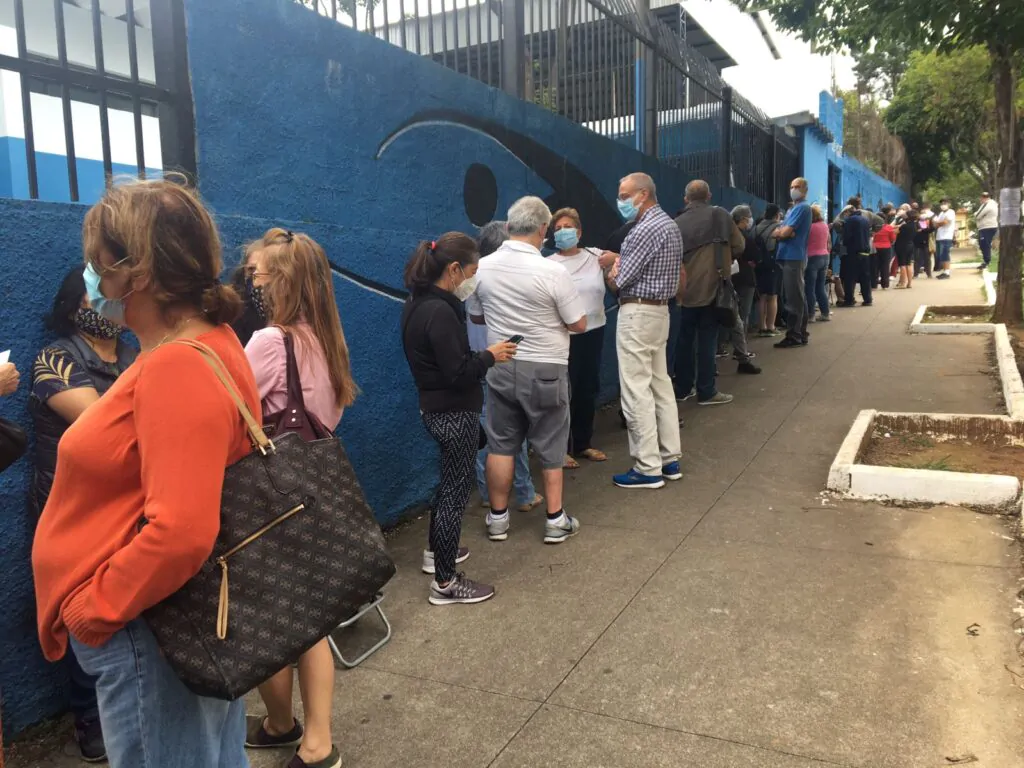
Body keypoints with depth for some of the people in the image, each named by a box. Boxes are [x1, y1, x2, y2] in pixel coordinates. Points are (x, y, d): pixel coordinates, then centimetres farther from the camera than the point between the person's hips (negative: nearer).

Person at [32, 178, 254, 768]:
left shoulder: (178, 370, -26)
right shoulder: (207, 341, 6)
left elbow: (179, 533, -32)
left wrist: (89, 609, -19)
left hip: (149, 631, -9)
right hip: (185, 615, 9)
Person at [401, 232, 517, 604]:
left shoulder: (419, 303, 6)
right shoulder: (440, 312, -24)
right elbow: (458, 373, -25)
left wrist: (481, 355, 5)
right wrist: (490, 356, -11)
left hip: (435, 409, 10)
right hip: (455, 414, -10)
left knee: (450, 482, 26)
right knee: (456, 491, 1)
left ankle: (436, 551, 42)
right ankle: (445, 583, 12)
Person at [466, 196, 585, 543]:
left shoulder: (483, 268, -4)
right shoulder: (553, 272, -18)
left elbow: (476, 316, 10)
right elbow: (579, 324, -9)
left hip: (501, 367, 3)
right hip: (545, 370, -3)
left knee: (501, 444, 13)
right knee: (550, 448, 11)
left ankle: (498, 518, 22)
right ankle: (556, 520, 20)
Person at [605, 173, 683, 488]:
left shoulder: (645, 229, -18)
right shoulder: (669, 224, 14)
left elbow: (618, 280, -19)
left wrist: (614, 271, 5)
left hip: (637, 313, -10)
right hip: (659, 309, 10)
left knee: (636, 391, -5)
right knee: (660, 384, 13)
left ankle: (648, 468, 0)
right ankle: (669, 459, 19)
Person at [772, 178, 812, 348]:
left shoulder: (802, 208, -9)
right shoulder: (794, 209, 22)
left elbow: (784, 232, -17)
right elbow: (776, 232, 12)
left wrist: (779, 232, 5)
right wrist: (783, 232, -8)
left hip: (793, 257, -10)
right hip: (791, 257, 10)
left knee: (793, 299, -9)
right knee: (798, 298, 12)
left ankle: (794, 336, -7)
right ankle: (801, 333, 17)